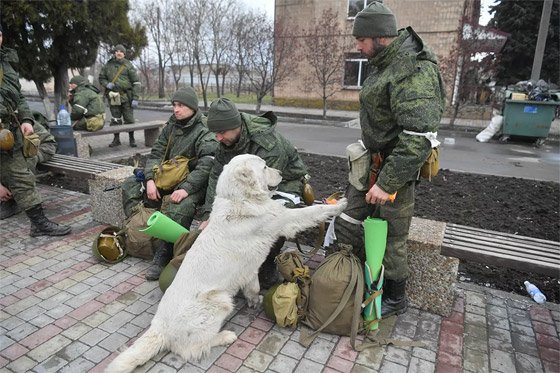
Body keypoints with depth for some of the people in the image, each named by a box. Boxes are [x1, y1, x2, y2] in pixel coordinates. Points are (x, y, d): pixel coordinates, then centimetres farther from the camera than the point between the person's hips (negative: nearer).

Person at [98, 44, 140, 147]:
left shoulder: (128, 66, 0)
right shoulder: (108, 65, 9)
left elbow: (136, 83, -4)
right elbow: (101, 78, 20)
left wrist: (135, 99, -11)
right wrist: (107, 84, -4)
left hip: (126, 96, -3)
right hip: (113, 96, 3)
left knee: (129, 119, 0)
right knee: (115, 120, 9)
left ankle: (131, 139, 14)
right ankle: (116, 139, 19)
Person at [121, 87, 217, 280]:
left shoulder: (205, 133, -14)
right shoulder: (171, 126, 10)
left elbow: (206, 166, -25)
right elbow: (156, 153, 8)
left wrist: (186, 188, -35)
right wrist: (150, 179, -8)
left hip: (193, 182, -8)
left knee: (182, 205, -38)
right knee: (131, 185, 4)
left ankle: (164, 255, -28)